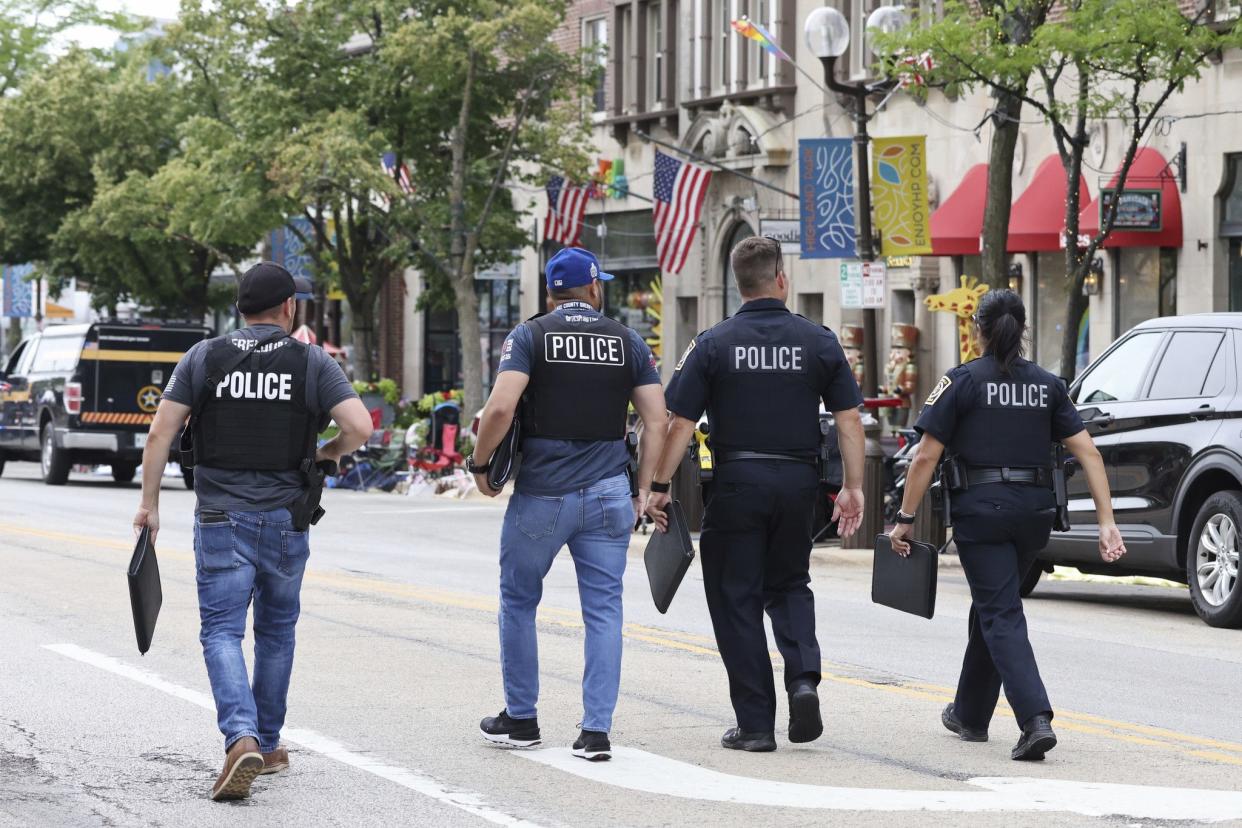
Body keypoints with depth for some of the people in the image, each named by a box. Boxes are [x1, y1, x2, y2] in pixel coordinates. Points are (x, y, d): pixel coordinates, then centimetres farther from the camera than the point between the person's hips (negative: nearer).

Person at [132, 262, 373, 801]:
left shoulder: (203, 358, 1)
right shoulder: (313, 363, -1)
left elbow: (161, 433, -2)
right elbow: (360, 427, -12)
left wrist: (149, 503, 6)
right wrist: (327, 453, 9)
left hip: (220, 519, -1)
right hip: (286, 520, 1)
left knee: (222, 631, -2)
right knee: (276, 630, 18)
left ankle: (242, 738, -24)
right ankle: (268, 745, 26)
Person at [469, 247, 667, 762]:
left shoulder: (530, 336, -1)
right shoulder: (628, 343, 7)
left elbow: (500, 408, -14)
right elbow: (656, 422, 2)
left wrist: (479, 465, 1)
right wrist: (642, 491, 8)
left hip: (541, 493, -2)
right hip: (608, 496, 2)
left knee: (518, 601, 14)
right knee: (604, 610, 5)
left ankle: (521, 720, 21)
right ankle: (597, 731, -1)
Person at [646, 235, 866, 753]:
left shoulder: (714, 345, -3)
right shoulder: (818, 342, 2)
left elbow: (680, 423, -6)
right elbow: (849, 420, 0)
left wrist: (660, 487, 0)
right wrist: (853, 487, 6)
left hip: (737, 480, -2)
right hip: (798, 481, 2)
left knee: (737, 599, 5)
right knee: (789, 585, 21)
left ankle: (755, 723, 4)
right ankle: (803, 679, -4)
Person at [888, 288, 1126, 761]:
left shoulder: (961, 381, -3)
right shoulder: (1047, 385, 8)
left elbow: (926, 457, -7)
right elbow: (1088, 453, 2)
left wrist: (905, 519, -1)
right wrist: (1106, 521, 0)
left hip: (980, 509, -5)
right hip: (1035, 509, 5)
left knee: (1002, 617, -5)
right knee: (991, 608, 21)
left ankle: (1036, 719, -22)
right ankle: (970, 715, 34)